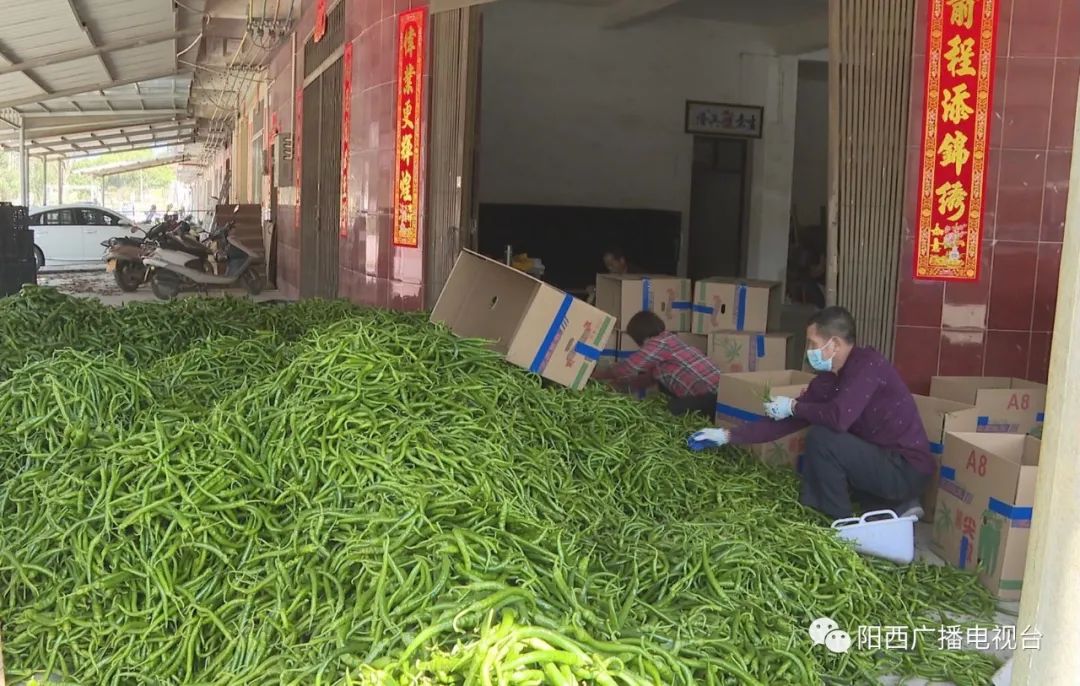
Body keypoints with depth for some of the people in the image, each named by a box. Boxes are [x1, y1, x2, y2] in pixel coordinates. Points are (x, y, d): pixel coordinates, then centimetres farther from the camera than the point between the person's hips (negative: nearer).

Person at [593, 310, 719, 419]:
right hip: (713, 387, 10)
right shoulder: (666, 339, 17)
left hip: (710, 394, -10)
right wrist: (619, 384, 20)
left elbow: (626, 368, -11)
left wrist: (595, 376, 3)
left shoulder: (657, 344, -13)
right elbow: (650, 377, 21)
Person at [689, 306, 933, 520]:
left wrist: (794, 406, -15)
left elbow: (838, 417, -34)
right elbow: (788, 421, 6)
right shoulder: (828, 379, 4)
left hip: (907, 469, -9)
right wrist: (728, 436, 4)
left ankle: (840, 524, -3)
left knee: (822, 438, -20)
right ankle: (894, 507, 14)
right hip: (881, 459, 9)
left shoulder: (868, 363, -20)